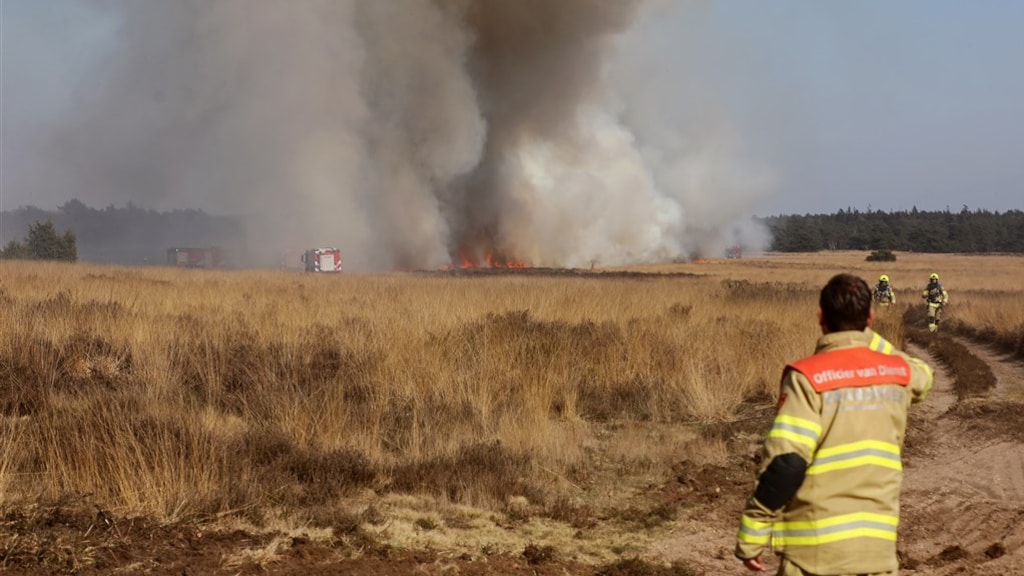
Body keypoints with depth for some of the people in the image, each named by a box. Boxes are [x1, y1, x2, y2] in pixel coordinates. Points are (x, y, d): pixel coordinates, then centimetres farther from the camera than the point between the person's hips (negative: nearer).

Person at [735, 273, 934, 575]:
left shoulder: (808, 377, -13)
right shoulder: (898, 373, 3)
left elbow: (786, 463, -18)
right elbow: (922, 376, 31)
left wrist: (751, 535, -11)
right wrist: (869, 337, 25)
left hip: (816, 545, -4)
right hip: (878, 543, 5)